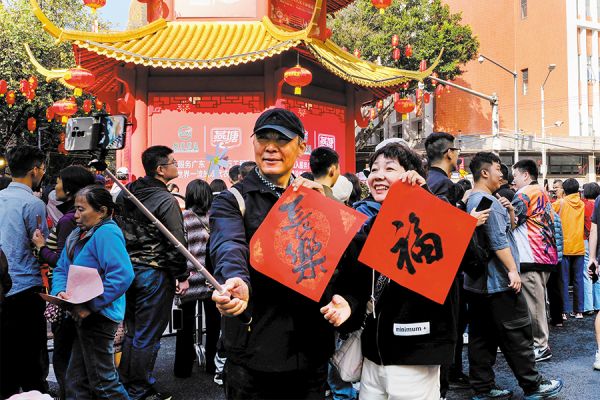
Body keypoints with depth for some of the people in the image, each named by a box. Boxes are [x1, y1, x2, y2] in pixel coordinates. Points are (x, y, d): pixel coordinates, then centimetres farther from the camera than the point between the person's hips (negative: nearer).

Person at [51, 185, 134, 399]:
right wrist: (60, 291, -5)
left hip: (99, 316, -9)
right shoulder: (77, 235, 12)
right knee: (77, 380, 17)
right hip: (82, 315, 9)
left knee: (102, 381, 2)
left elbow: (122, 275, -28)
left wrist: (91, 305, -25)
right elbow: (62, 268, 17)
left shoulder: (107, 233, -18)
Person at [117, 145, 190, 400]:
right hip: (154, 274, -8)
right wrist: (182, 276, -7)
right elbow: (177, 244, -18)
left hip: (127, 270, 8)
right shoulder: (166, 201, -17)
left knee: (131, 332, 19)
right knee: (147, 338, 4)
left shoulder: (125, 194, 7)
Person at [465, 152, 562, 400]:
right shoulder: (487, 201, -14)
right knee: (517, 334, 0)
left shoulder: (471, 200, 18)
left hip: (477, 282, 10)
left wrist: (509, 211, 7)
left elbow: (508, 227, 25)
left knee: (481, 336, 9)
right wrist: (513, 270, -21)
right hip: (497, 281, -10)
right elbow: (498, 240, -22)